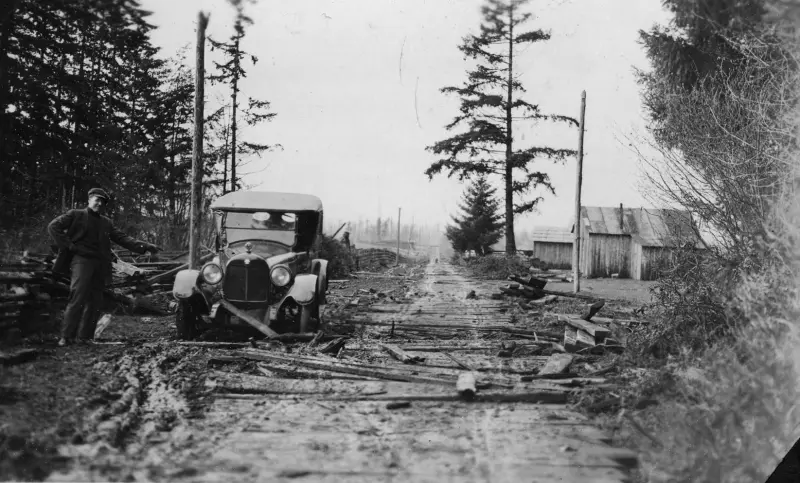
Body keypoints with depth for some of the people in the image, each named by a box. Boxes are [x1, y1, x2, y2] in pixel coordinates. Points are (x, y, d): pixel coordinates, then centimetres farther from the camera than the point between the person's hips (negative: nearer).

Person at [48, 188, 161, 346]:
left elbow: (123, 238, 13)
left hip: (100, 265, 6)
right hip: (81, 260, -5)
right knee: (77, 298, -15)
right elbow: (53, 226, 0)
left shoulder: (106, 223, 20)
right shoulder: (75, 215, 6)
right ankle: (66, 336, -10)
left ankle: (85, 336, 12)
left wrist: (144, 246, 1)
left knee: (94, 302, 5)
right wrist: (68, 245, -8)